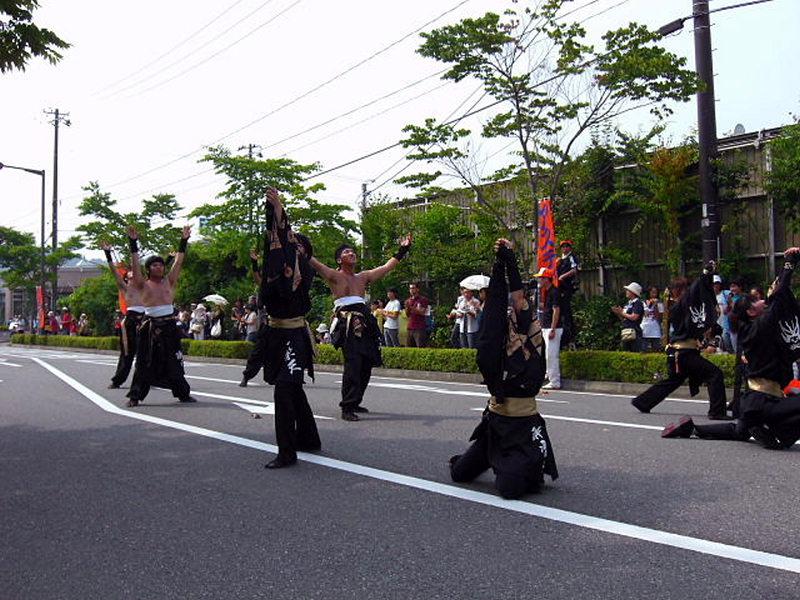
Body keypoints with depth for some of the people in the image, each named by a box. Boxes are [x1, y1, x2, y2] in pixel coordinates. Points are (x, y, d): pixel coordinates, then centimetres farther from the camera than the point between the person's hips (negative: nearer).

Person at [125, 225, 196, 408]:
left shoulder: (170, 282, 9)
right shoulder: (143, 285, 2)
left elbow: (178, 262, 5)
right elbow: (135, 264, -8)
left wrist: (184, 241, 1)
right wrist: (133, 243, -13)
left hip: (169, 326, 3)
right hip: (150, 326, -3)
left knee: (174, 362, 9)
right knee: (145, 363, -1)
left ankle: (183, 394, 18)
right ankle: (135, 396, 8)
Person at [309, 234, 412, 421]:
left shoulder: (364, 277, 21)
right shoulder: (334, 276, 5)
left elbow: (387, 267, 29)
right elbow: (312, 261, -5)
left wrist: (403, 250, 33)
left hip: (365, 323, 6)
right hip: (346, 323, -6)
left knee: (366, 365, 6)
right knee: (353, 364, -17)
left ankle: (355, 402, 20)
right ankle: (347, 408, -13)